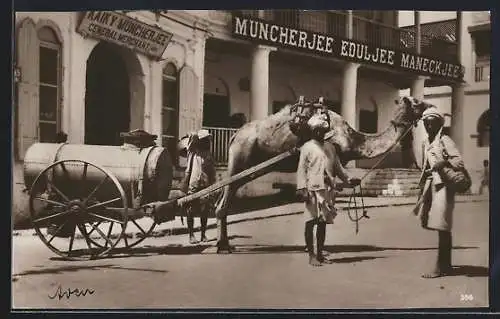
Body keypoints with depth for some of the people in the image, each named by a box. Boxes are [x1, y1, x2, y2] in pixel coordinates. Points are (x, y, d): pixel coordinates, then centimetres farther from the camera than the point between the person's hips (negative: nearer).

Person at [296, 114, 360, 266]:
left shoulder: (330, 148, 17)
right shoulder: (307, 148, 2)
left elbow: (337, 167, 23)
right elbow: (302, 170, -3)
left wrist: (348, 179, 14)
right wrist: (302, 188, -12)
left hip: (328, 189, 5)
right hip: (313, 189, -5)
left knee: (323, 222, 8)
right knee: (311, 222, -4)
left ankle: (320, 254, 17)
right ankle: (311, 255, 1)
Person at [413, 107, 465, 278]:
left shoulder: (445, 140, -7)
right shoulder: (425, 143, 16)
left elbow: (459, 161, -16)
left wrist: (444, 163, -33)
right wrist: (423, 186, 21)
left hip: (444, 186, -8)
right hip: (431, 185, 8)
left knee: (442, 227, -6)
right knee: (442, 227, 13)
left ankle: (440, 267, -2)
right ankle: (446, 265, 22)